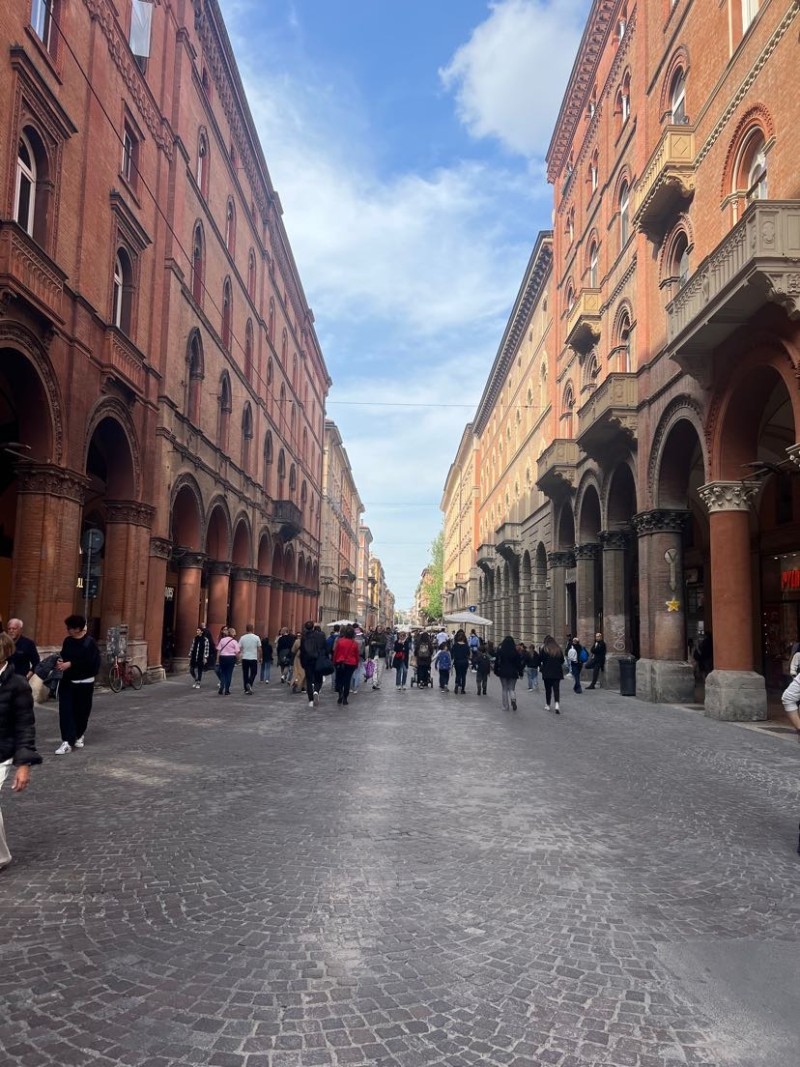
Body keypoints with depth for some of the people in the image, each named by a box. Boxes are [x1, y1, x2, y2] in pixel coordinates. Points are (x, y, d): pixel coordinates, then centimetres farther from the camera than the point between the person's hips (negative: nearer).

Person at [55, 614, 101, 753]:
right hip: (67, 681, 4)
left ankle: (79, 735, 33)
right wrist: (60, 662, -8)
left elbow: (88, 662, -21)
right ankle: (67, 741, -5)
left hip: (84, 683, -4)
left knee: (82, 711, 7)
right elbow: (64, 656, 14)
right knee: (65, 711, -5)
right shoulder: (67, 641, 3)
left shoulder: (89, 642, -15)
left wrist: (70, 664, -24)